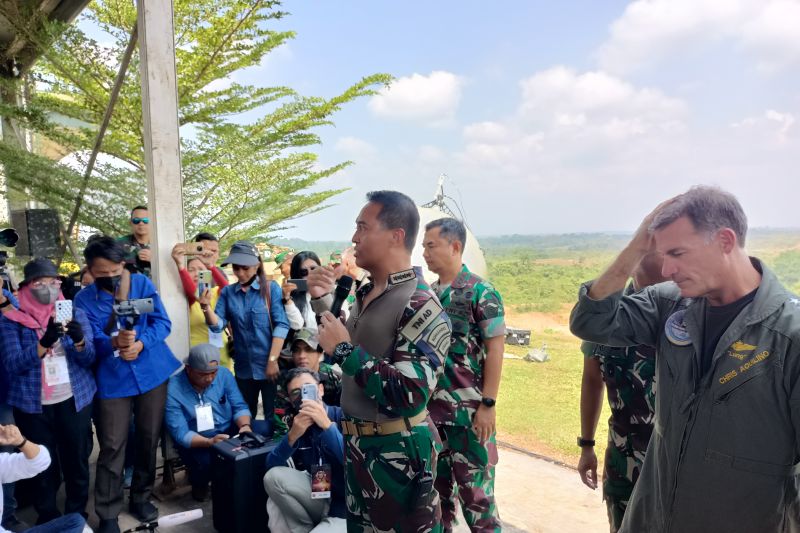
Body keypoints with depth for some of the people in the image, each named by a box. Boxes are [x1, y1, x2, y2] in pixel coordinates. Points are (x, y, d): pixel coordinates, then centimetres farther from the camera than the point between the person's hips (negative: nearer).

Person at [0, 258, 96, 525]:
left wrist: (79, 341, -25)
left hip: (75, 400, 1)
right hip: (33, 405, -1)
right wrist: (45, 343, -30)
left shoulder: (76, 314, 2)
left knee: (77, 460, 8)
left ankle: (78, 516, 26)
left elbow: (89, 359, -3)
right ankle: (47, 518, 29)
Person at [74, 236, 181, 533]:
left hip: (152, 374, 1)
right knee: (112, 447, 0)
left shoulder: (142, 283, -2)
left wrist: (140, 343, -25)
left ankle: (141, 498, 31)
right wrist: (114, 343, -32)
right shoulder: (84, 300, -3)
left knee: (149, 439, 12)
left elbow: (162, 322, -6)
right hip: (113, 381, -1)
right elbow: (92, 342, -10)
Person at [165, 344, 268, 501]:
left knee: (266, 429, -19)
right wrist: (210, 442, -37)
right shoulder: (173, 390, -19)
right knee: (206, 461, -36)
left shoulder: (224, 374, -8)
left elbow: (239, 406, -4)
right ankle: (199, 483, 3)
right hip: (195, 442, -3)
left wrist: (245, 426, -26)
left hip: (228, 431, 4)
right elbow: (181, 434, -21)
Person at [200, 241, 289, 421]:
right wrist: (207, 308, -21)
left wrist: (273, 360, -15)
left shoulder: (271, 288, -6)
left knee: (274, 417, 7)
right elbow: (218, 325, -2)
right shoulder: (227, 292, 5)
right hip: (243, 368, 4)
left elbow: (281, 325, -11)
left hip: (269, 365, -4)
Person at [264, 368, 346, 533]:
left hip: (348, 504, -6)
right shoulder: (296, 425, 3)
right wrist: (292, 436, -21)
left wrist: (327, 425, -32)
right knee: (273, 477, -14)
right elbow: (271, 467, -4)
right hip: (319, 497, 6)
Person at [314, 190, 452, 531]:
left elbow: (409, 396, -31)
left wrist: (343, 349, -25)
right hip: (357, 442, 8)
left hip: (397, 450, -8)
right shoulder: (366, 294, 3)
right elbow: (347, 346, 18)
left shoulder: (421, 306, -23)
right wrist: (322, 300, 4)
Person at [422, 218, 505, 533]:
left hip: (469, 409, -6)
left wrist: (488, 404, -15)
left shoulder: (480, 292, -9)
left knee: (475, 488, 4)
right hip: (431, 407, 6)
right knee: (437, 484, 16)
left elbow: (495, 349, -11)